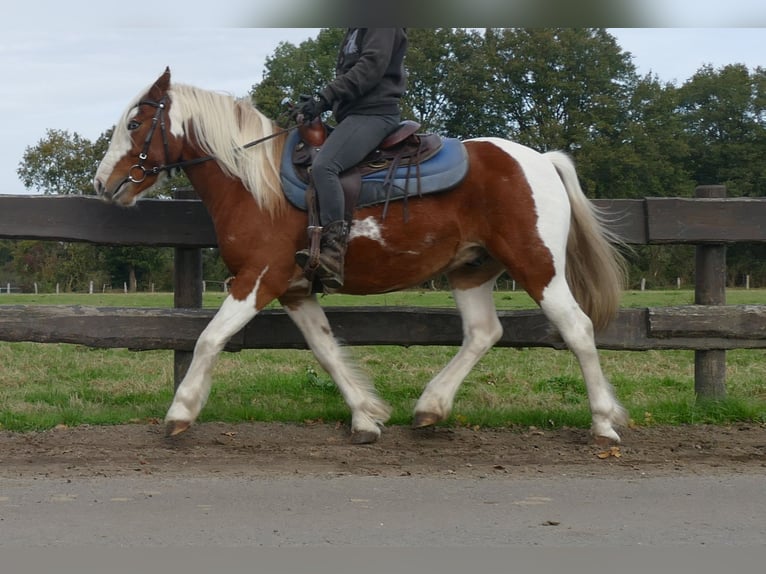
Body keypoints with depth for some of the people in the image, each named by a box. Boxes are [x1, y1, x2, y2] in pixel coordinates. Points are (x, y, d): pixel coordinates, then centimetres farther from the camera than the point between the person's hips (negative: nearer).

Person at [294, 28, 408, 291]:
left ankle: (333, 255, -37)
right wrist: (320, 100, 7)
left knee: (323, 166, -29)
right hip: (354, 113, 11)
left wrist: (326, 96, -19)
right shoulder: (355, 31, 26)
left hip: (374, 112, -11)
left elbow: (372, 66, -15)